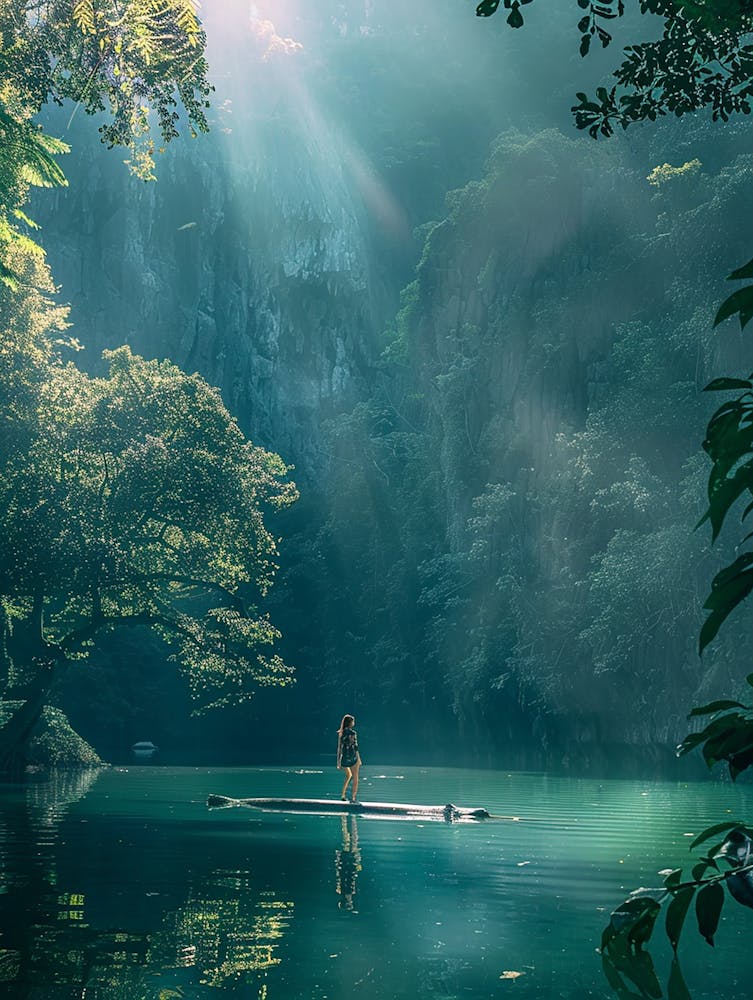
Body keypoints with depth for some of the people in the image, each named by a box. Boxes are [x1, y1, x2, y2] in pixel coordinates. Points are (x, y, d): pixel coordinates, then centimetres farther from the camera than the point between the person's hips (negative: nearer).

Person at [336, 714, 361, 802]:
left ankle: (343, 794, 21)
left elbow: (339, 748, 8)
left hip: (343, 759, 6)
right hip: (352, 758, -6)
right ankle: (353, 797, 3)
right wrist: (359, 760, -8)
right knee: (355, 778, 8)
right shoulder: (352, 732, -11)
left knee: (348, 775, 27)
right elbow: (355, 747, -14)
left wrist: (338, 761, 13)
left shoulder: (340, 733, 6)